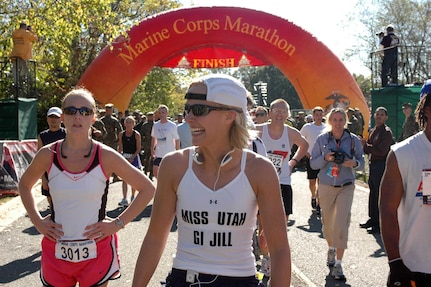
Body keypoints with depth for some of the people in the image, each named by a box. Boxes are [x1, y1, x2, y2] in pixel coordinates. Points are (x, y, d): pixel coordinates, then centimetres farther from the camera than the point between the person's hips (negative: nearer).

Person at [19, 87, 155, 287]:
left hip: (96, 252, -2)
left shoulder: (106, 156, -10)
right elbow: (24, 185, 16)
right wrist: (36, 221, 5)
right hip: (56, 253, 2)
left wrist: (119, 223, -8)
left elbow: (147, 189, -3)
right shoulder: (47, 155, -4)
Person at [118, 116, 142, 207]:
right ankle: (124, 199, -4)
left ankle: (133, 197, 23)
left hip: (134, 157, -2)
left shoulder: (136, 134, -6)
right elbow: (120, 147, 8)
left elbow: (138, 149, -7)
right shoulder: (122, 134, 4)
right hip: (124, 157, 2)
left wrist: (132, 158, -16)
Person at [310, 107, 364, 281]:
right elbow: (313, 163, 0)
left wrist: (354, 163, -16)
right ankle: (331, 248, 42)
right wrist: (325, 158, -19)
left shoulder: (353, 140, -1)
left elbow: (361, 161, 6)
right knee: (328, 223, 11)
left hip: (346, 187, -1)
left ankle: (338, 265, -3)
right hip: (326, 187, 1)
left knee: (341, 224, -10)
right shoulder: (322, 139, -1)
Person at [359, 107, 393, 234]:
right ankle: (373, 219, 27)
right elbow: (368, 150, 19)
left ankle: (381, 225, 2)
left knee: (380, 195, -5)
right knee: (373, 193, 16)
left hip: (382, 165, -9)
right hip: (373, 165, 9)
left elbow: (381, 151, -19)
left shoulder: (387, 132, -11)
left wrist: (366, 146, -14)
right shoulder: (372, 131, 14)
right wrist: (363, 144, -2)